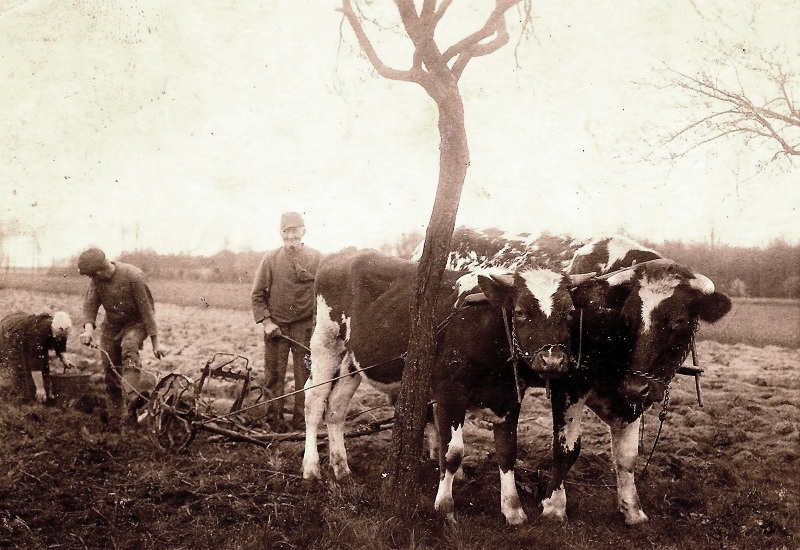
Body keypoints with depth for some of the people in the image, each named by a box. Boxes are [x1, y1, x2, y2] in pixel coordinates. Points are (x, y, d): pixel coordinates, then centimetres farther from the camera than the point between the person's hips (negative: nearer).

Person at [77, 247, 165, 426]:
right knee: (110, 372, 7)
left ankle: (131, 401, -48)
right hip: (111, 326, 6)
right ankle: (116, 418, 22)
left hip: (135, 324, -6)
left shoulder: (134, 276, -25)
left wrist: (155, 342, -19)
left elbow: (147, 309, -21)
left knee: (129, 350, -36)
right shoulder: (97, 279, -8)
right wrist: (88, 327, -30)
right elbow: (90, 303, -9)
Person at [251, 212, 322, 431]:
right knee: (274, 374, 5)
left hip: (306, 328, 0)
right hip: (275, 327, 0)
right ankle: (274, 419, 15)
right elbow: (257, 294, 5)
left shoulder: (316, 258, 2)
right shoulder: (270, 259, 3)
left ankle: (300, 419, 14)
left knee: (304, 374, 4)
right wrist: (266, 321, -4)